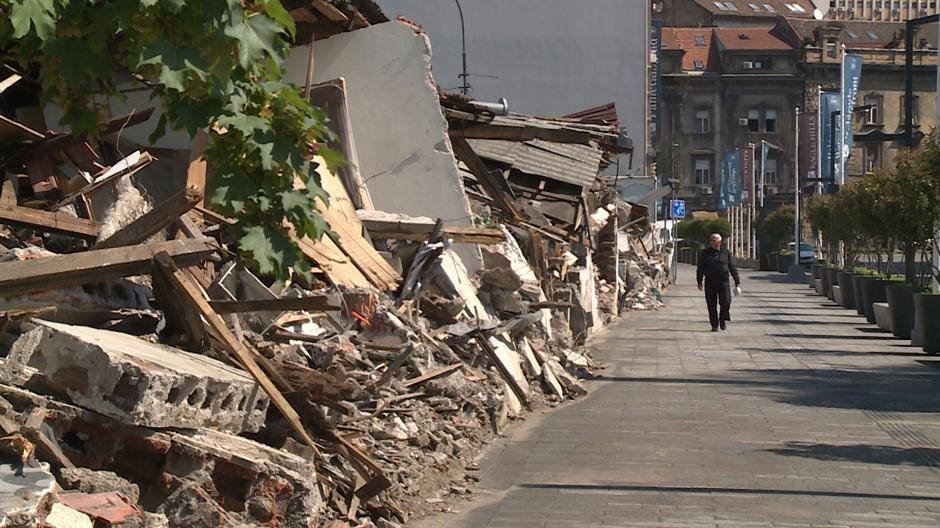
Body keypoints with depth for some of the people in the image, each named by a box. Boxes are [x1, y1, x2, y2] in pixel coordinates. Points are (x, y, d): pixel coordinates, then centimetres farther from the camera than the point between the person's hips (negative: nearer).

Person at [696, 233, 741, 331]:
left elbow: (733, 268, 9)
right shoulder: (705, 253, 7)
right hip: (710, 282, 0)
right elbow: (700, 269, 9)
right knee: (711, 305, 0)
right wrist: (699, 282, 4)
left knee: (726, 301, -13)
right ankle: (714, 325, 9)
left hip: (724, 281, 0)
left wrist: (737, 282, 5)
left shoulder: (725, 253, 8)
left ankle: (723, 319, 12)